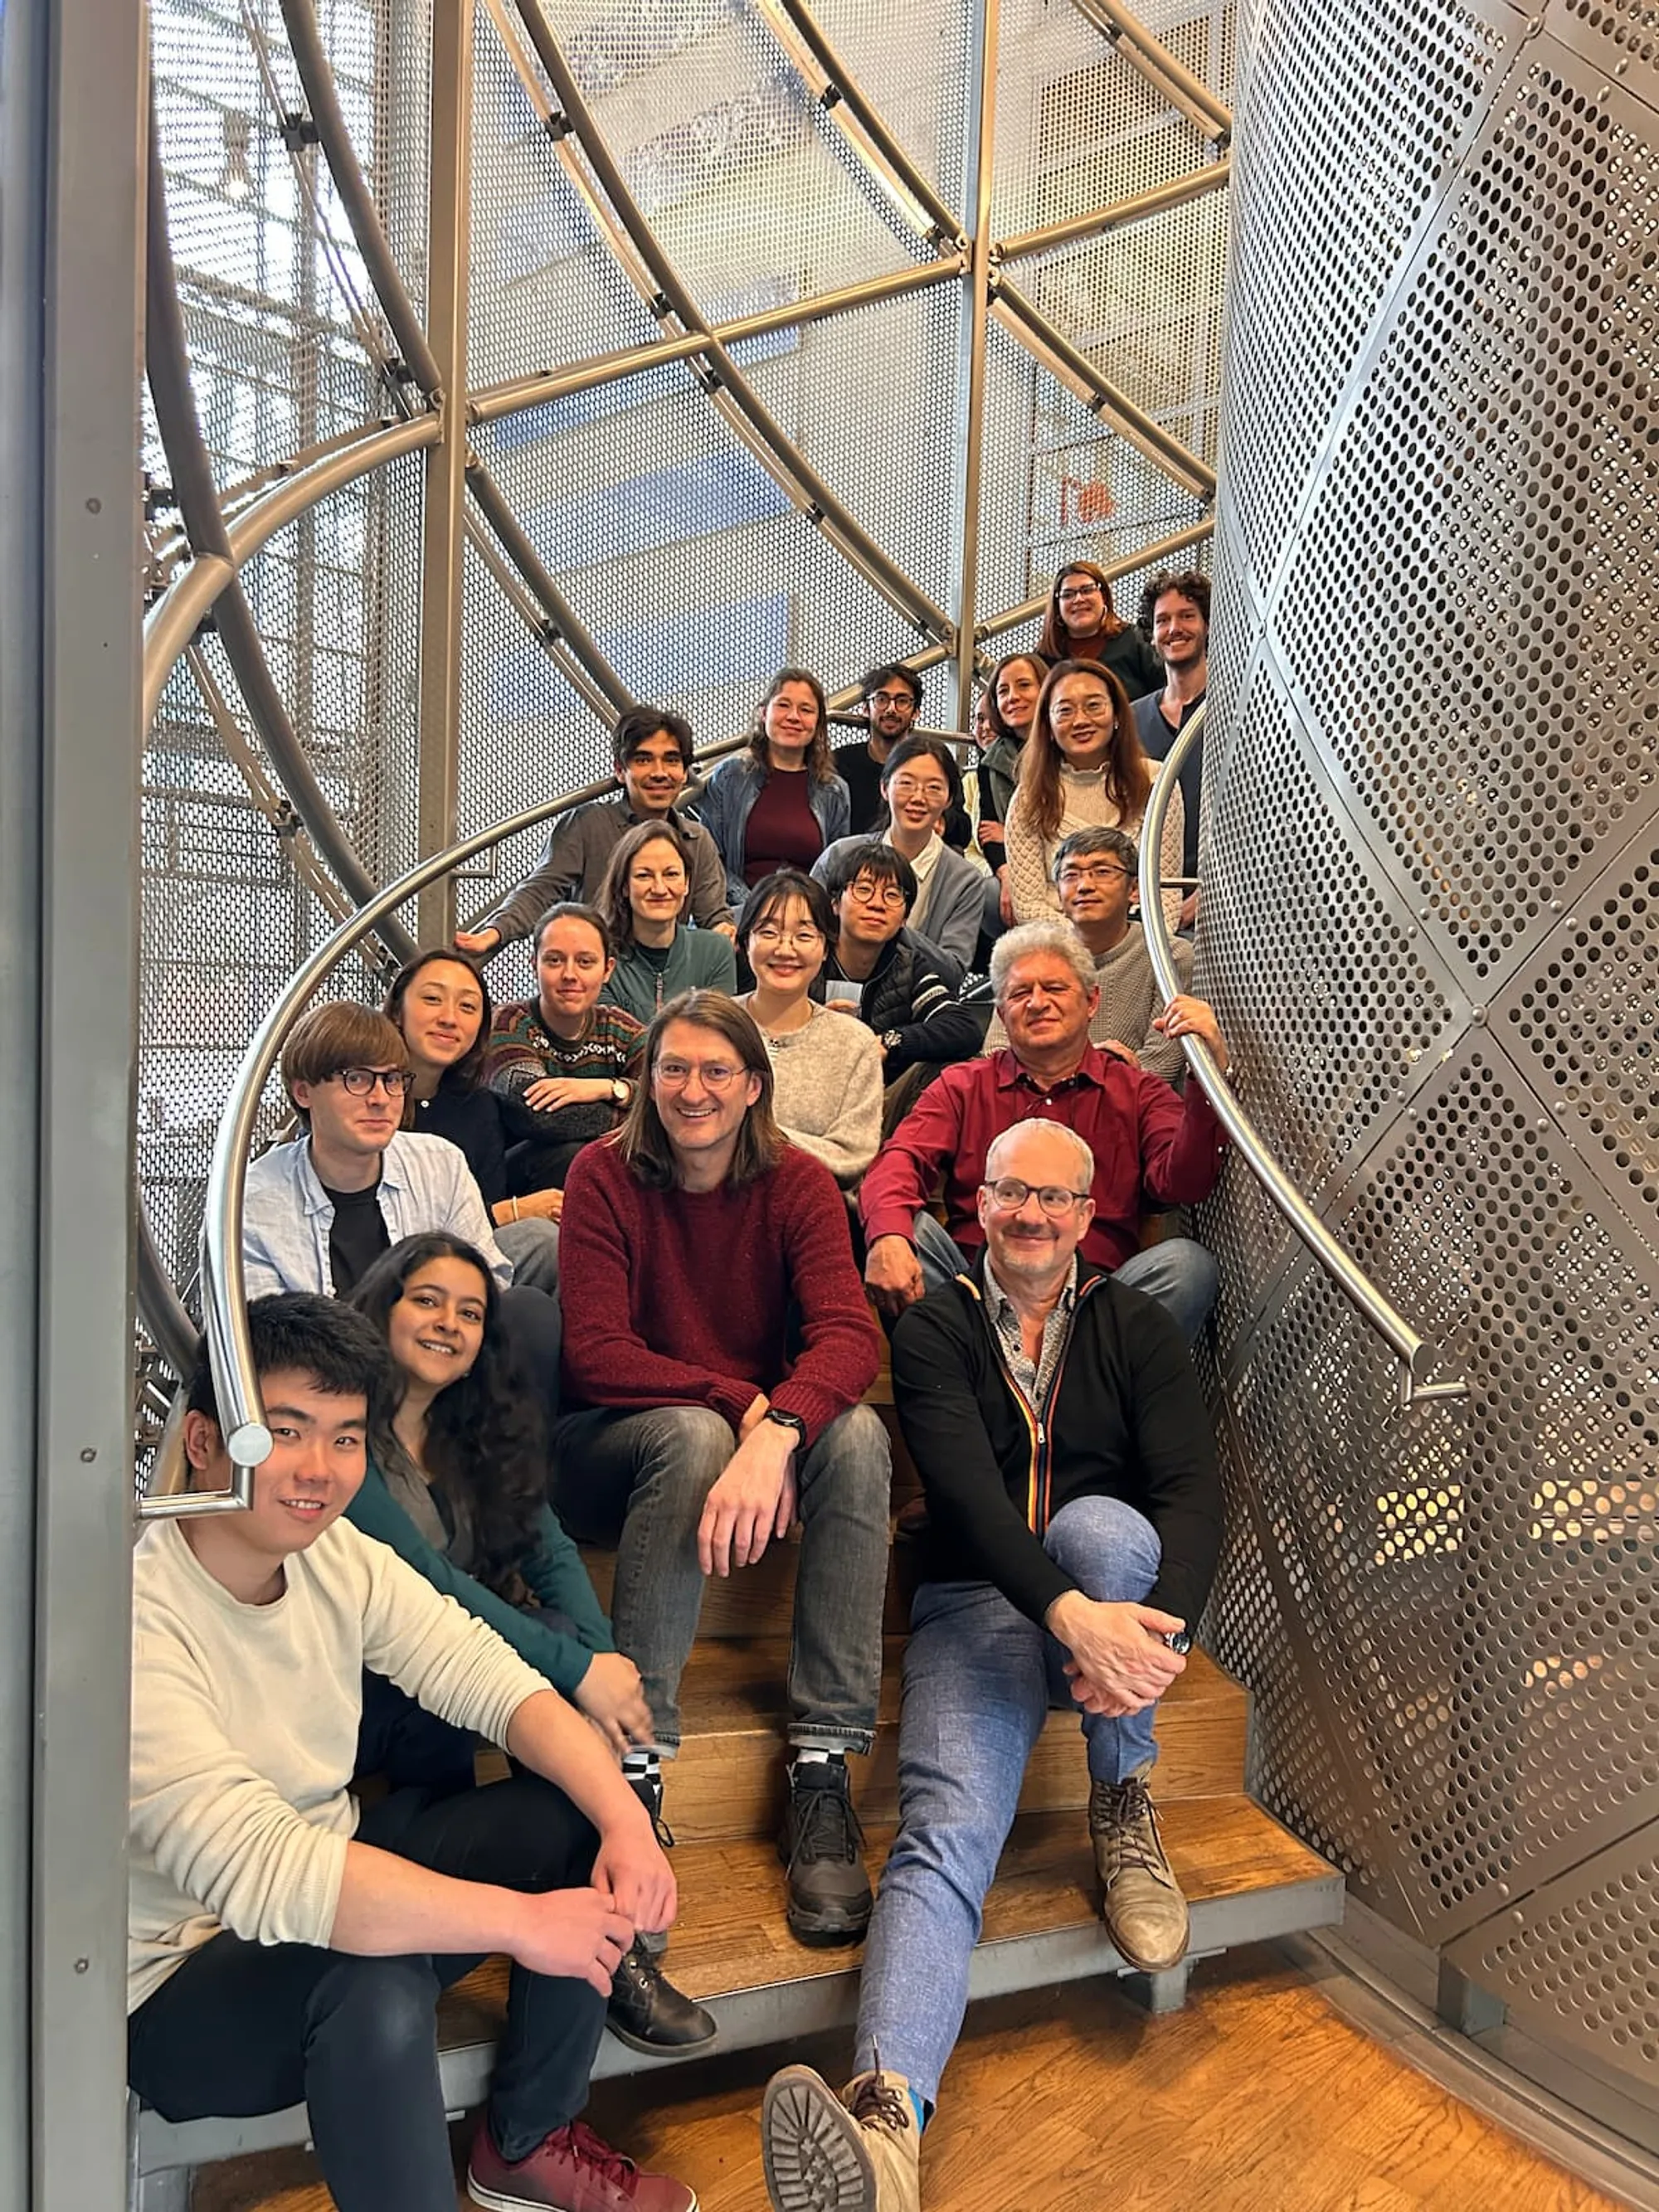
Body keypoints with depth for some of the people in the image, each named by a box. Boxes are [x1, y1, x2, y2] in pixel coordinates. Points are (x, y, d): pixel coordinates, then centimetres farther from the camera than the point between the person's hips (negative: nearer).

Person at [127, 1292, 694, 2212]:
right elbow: (259, 1875, -36)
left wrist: (624, 1816, -22)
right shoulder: (141, 1620, -29)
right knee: (375, 1983, -36)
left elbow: (492, 1680, -6)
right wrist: (520, 1921, -33)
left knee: (579, 1821, -6)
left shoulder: (337, 1554, -6)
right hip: (181, 1987, -7)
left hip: (336, 1882, 8)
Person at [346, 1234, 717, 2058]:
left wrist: (600, 1657, -21)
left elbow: (552, 1553, -1)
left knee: (569, 1644, -24)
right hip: (352, 1700, -6)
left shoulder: (482, 1433, 11)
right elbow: (418, 1575, -23)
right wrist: (574, 1669, -28)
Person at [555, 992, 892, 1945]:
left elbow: (851, 1336, -20)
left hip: (763, 1441, 2)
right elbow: (595, 1355, -17)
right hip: (613, 1448, -2)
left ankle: (823, 1769, -27)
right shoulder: (606, 1176, -9)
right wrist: (741, 1403, -28)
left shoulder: (798, 1182, -6)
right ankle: (634, 1765, -30)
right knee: (691, 1434, -35)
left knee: (857, 1432, -29)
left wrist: (775, 1436, -40)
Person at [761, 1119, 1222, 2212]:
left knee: (1099, 1523, -34)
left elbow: (1194, 1488, -6)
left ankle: (1125, 1806, -12)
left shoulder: (1134, 1326, 7)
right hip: (975, 1604, -1)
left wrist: (1156, 1624, -28)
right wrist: (1070, 1614, -33)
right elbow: (966, 1491, -14)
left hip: (1114, 1596, 1)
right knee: (945, 1831, -26)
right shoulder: (935, 1329, 3)